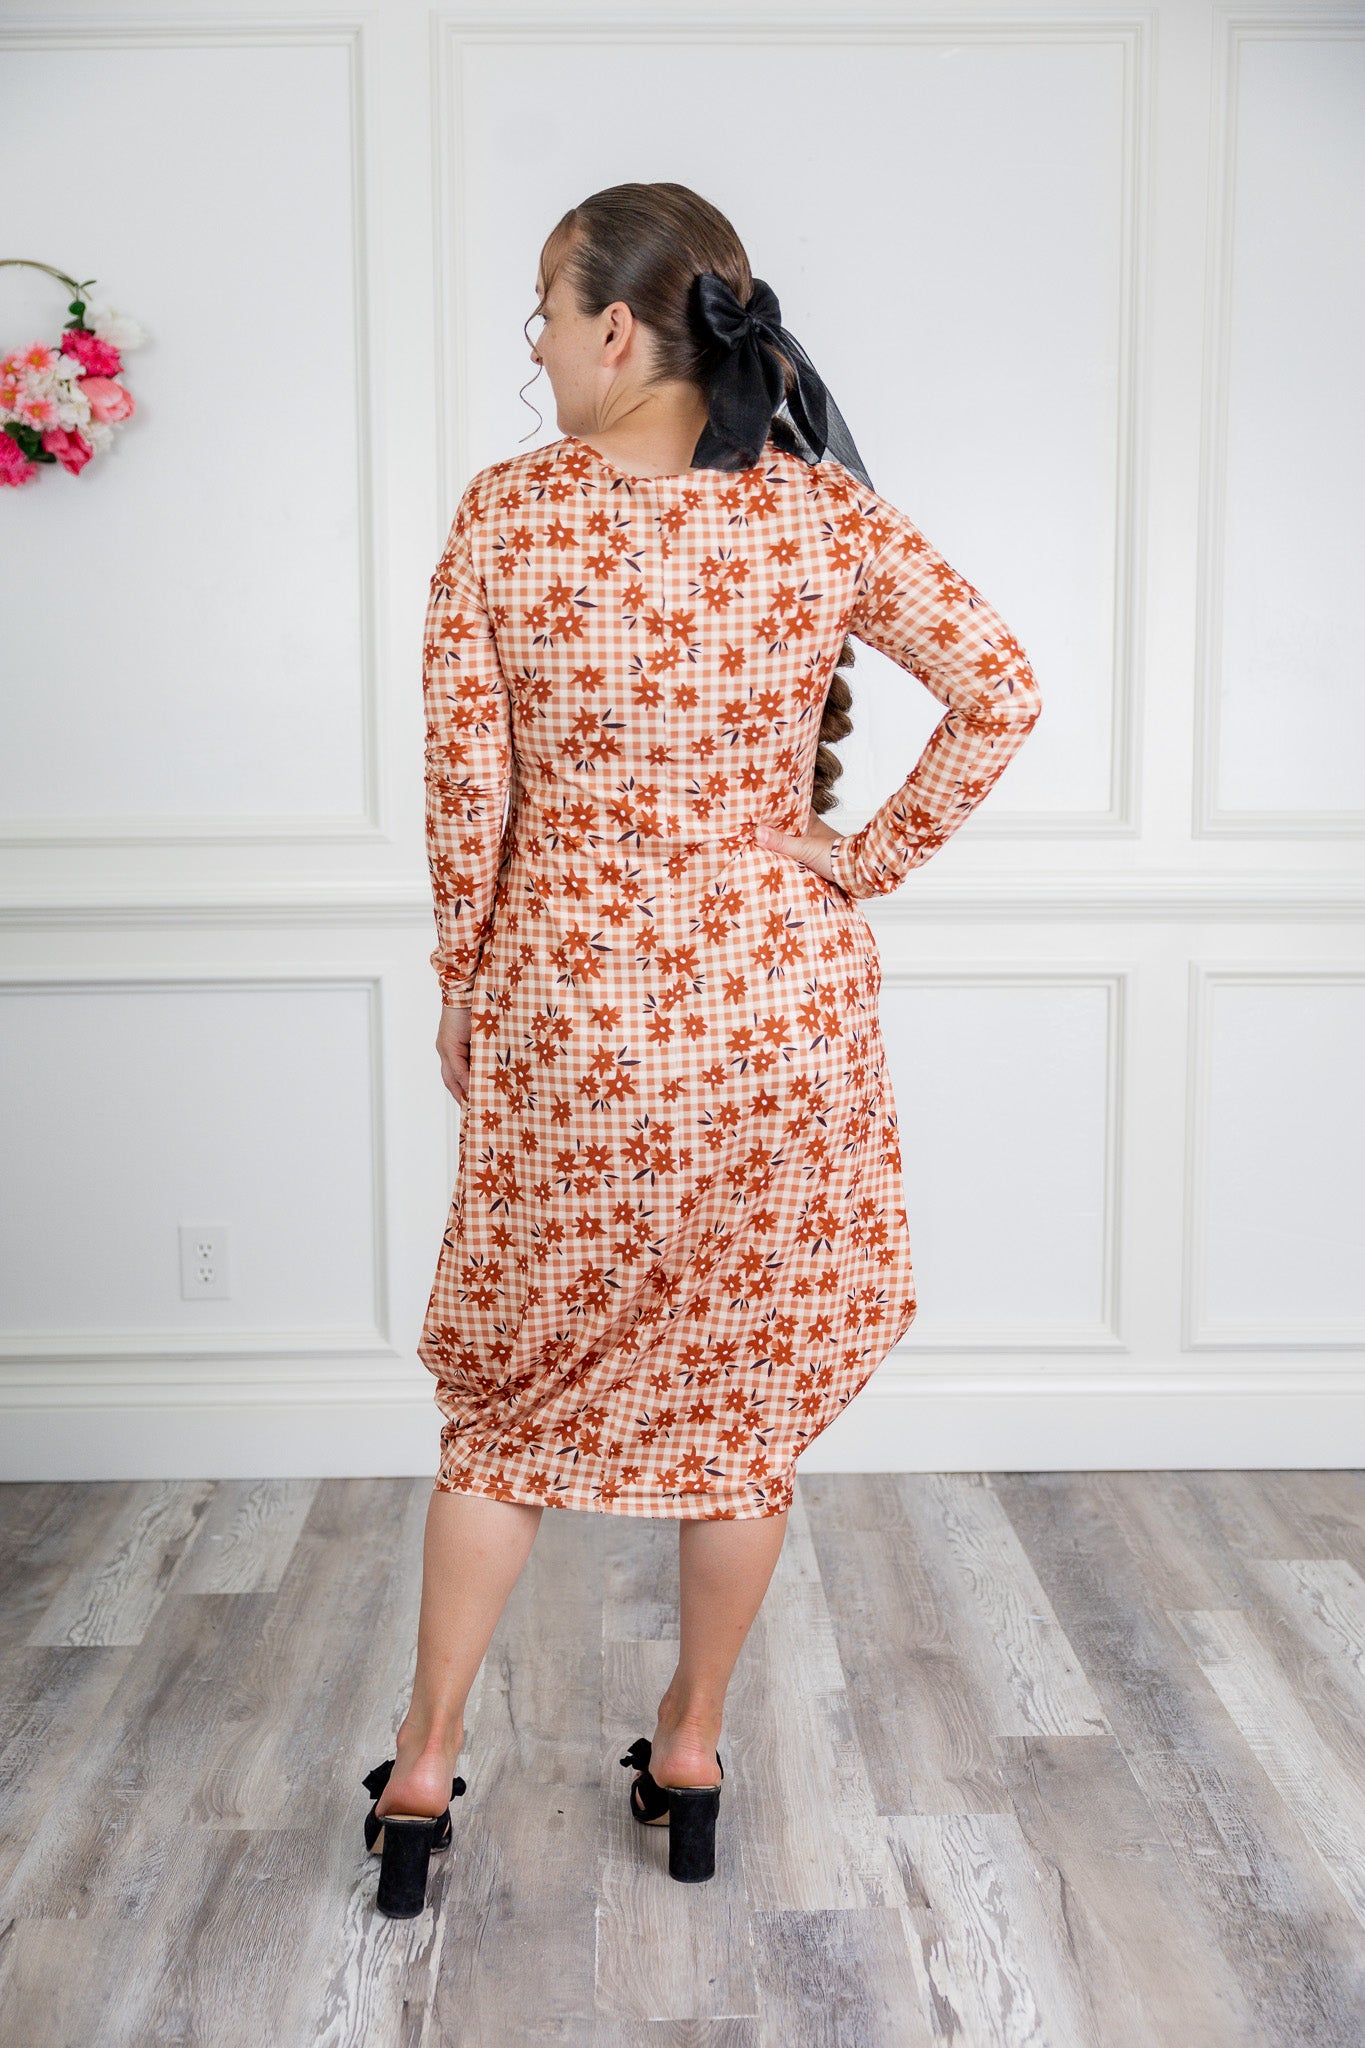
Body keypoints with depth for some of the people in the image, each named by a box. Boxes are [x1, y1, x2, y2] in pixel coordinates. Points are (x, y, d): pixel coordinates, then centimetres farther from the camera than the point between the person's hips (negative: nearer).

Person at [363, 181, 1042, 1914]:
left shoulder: (502, 516, -8)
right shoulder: (826, 515, -6)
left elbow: (465, 790, -7)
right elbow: (1002, 694, -7)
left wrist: (461, 989, 5)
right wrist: (876, 856, 2)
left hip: (562, 1013, 0)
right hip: (781, 1016, 1)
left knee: (511, 1388, 16)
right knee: (748, 1396, 15)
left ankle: (424, 1765, 24)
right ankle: (690, 1755, 30)